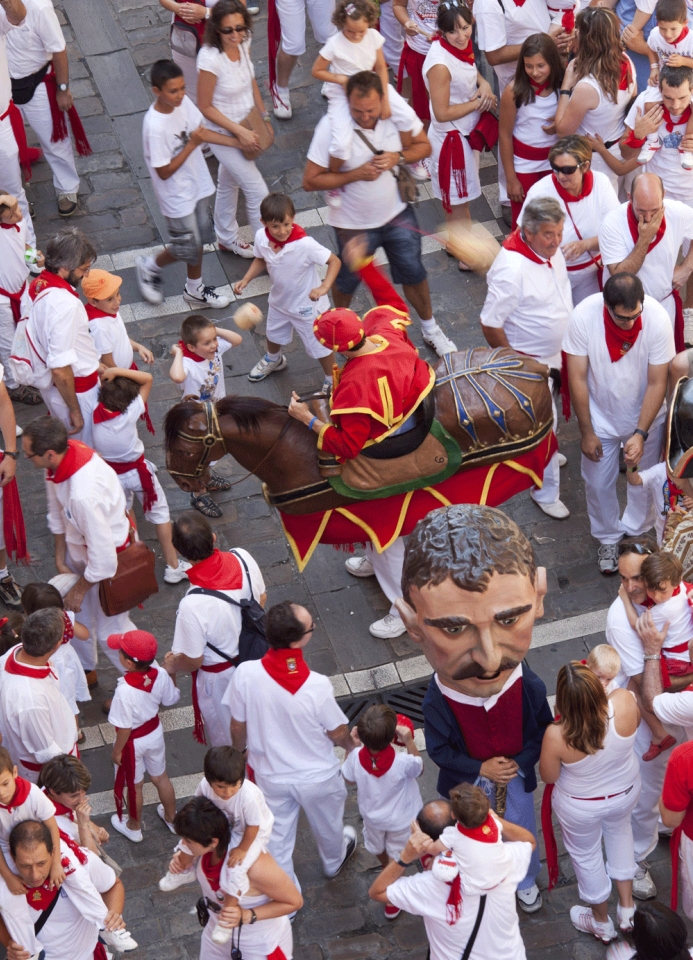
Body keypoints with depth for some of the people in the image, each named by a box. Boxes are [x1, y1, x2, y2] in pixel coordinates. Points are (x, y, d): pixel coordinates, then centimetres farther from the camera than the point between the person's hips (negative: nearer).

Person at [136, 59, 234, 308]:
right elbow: (164, 171, -25)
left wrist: (238, 142, -1)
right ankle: (150, 267, 37)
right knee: (187, 249, 8)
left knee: (199, 239, 22)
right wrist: (192, 145, -27)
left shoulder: (183, 103, -12)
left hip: (198, 184, 7)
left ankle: (195, 288, 43)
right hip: (176, 196, -7)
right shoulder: (155, 126, -33)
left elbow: (201, 131, 6)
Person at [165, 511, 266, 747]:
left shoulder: (193, 606, -41)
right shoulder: (242, 558, -26)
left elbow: (193, 661, -24)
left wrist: (172, 665, -1)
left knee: (227, 743, 25)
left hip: (220, 677, -6)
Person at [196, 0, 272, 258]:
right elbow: (205, 107, -22)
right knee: (258, 192, -2)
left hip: (246, 127, 7)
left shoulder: (243, 44, -11)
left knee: (229, 183, 27)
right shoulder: (210, 59, -32)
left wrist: (264, 116, 11)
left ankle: (227, 238, 46)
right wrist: (240, 132, -22)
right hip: (225, 134, -7)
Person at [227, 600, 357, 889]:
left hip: (270, 776, 1)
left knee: (276, 840, 25)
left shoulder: (245, 674, -29)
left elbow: (238, 727, -12)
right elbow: (337, 733, -17)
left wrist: (238, 751, 11)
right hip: (318, 777, -1)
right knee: (327, 824, 31)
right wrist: (351, 746, 7)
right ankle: (334, 862, 61)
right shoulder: (317, 686, -35)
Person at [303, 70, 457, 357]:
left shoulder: (399, 112, -20)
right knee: (348, 280, 21)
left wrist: (398, 157, -24)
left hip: (397, 213, 3)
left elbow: (424, 146, -3)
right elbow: (310, 180, -24)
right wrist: (356, 174, -31)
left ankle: (429, 328, 44)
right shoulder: (331, 127, -29)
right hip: (354, 223, -2)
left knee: (413, 272, 20)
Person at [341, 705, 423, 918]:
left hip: (372, 818, 3)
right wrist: (409, 741, -23)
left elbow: (348, 778, -9)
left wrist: (353, 746, -12)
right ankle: (392, 900, 39)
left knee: (378, 849, 34)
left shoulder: (356, 758, -34)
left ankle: (386, 869, 65)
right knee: (396, 859, 22)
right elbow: (419, 769, -15)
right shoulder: (403, 762, -41)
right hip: (401, 821, -3)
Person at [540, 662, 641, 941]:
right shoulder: (625, 703, -35)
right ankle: (627, 907, 49)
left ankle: (601, 922, 51)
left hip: (580, 807, -3)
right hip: (625, 792, 3)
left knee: (586, 855, 27)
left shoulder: (557, 736, -40)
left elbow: (548, 777, -18)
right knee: (619, 830, 36)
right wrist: (601, 692, -1)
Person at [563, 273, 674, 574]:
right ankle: (608, 538, 41)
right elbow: (577, 378, -19)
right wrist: (586, 432, -12)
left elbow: (657, 383, -21)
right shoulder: (583, 316, -30)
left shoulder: (657, 319, -30)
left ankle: (636, 532, 45)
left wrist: (640, 434, -25)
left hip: (645, 417, 0)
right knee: (598, 484, 14)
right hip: (600, 417, 0)